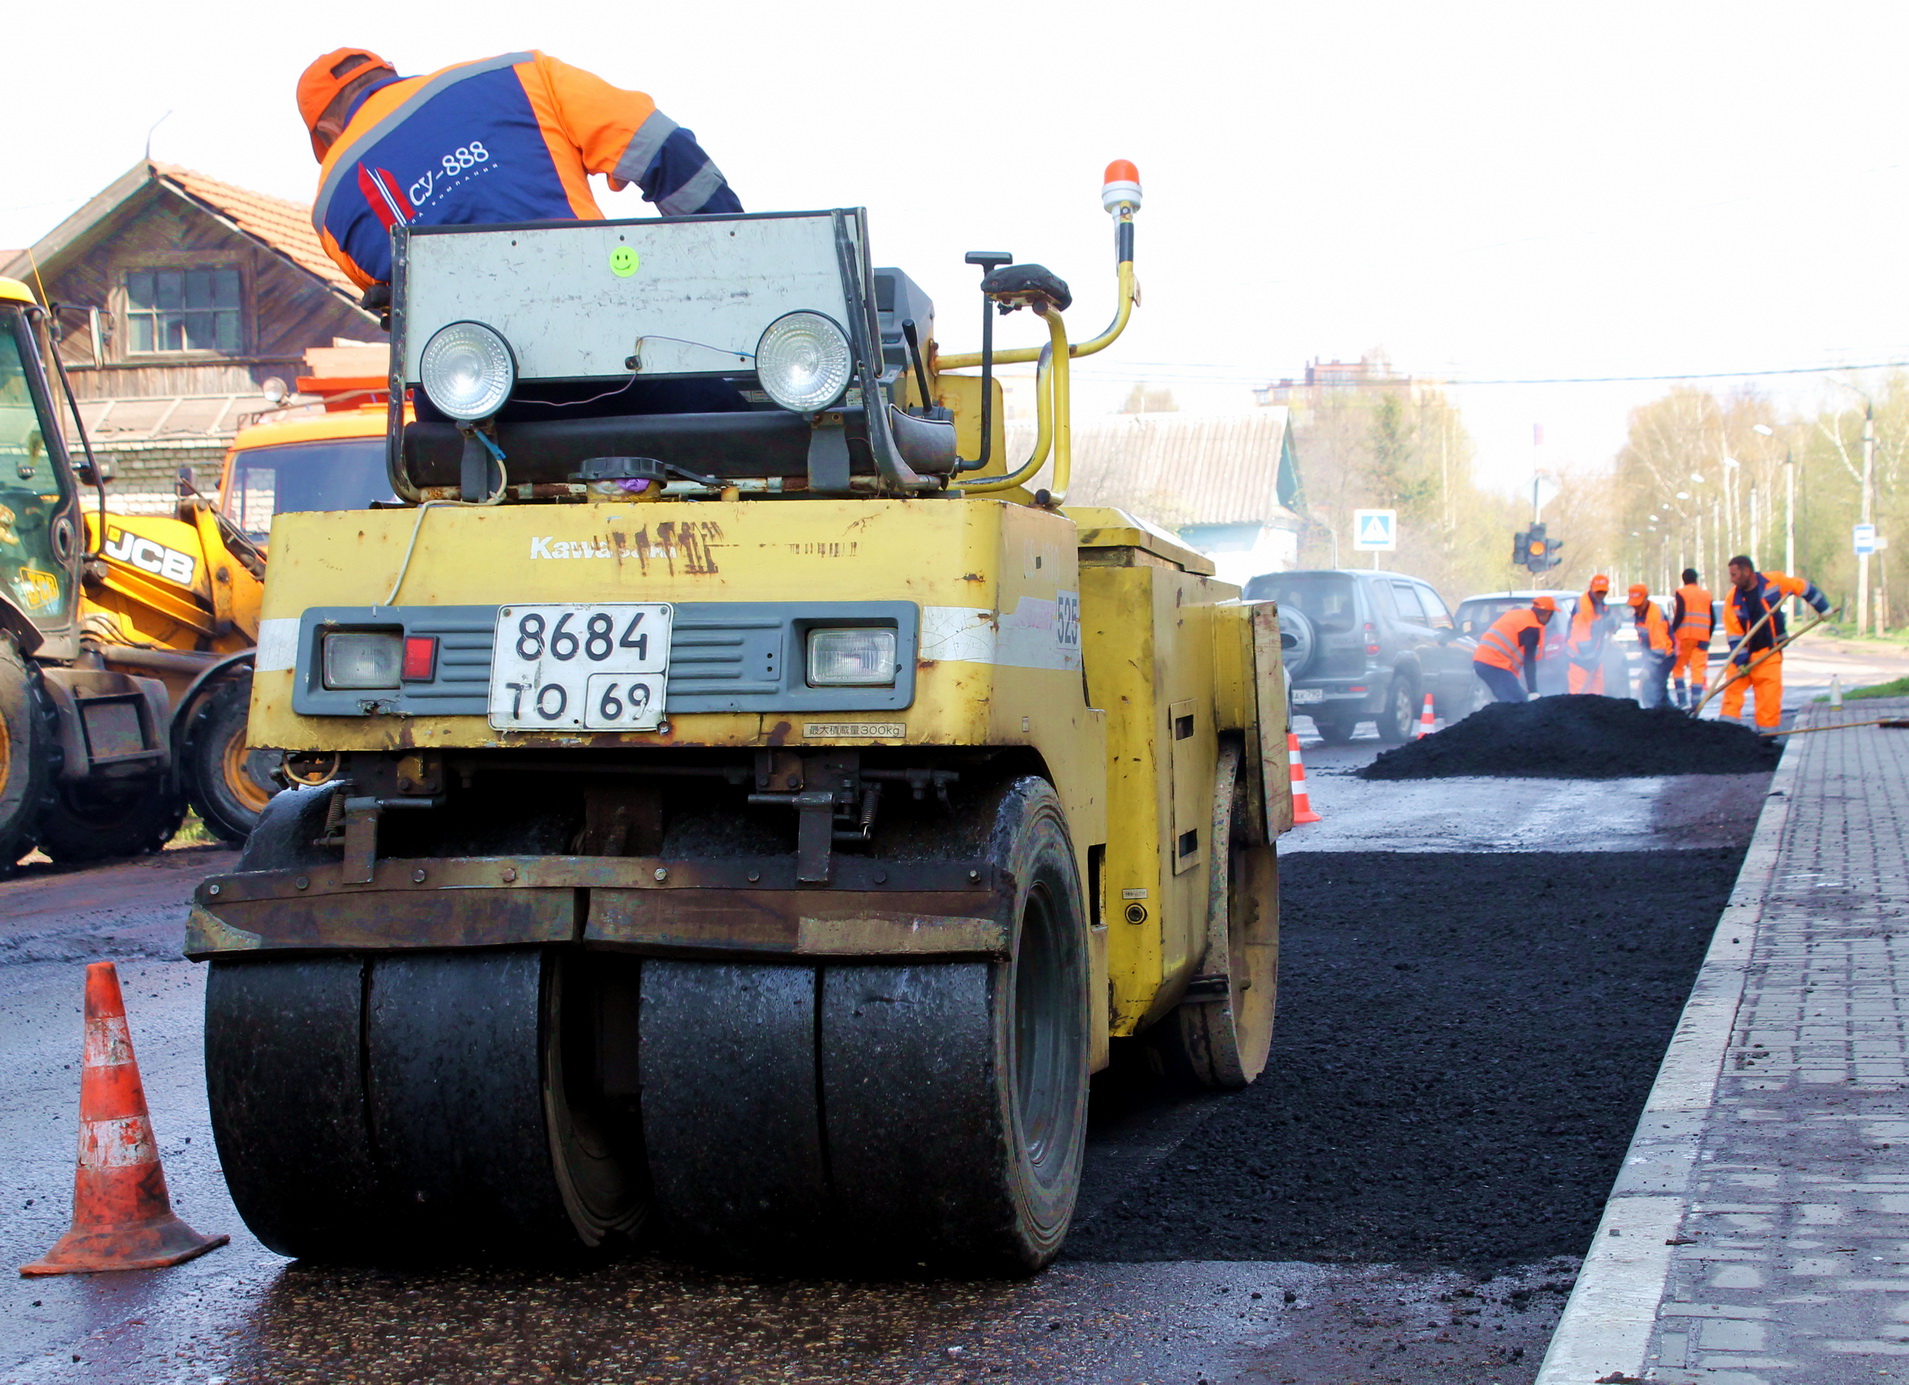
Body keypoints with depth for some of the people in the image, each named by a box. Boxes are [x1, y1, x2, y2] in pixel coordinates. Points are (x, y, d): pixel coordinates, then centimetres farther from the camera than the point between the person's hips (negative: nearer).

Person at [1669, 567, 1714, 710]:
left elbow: (1679, 614, -13)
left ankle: (1682, 701, -4)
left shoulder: (1681, 593, 0)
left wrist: (1672, 631, -7)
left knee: (1677, 667, 7)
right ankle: (1695, 703, -6)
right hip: (1702, 637, 4)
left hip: (1685, 635, -4)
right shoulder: (1706, 594, 15)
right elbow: (1713, 620, 14)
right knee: (1698, 669, 2)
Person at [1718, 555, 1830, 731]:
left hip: (1769, 654, -1)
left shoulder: (1774, 581, -8)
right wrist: (1740, 661, -13)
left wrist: (1824, 610, 10)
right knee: (1733, 688, -4)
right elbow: (1734, 636, -7)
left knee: (1769, 696, -4)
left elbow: (1804, 587, 6)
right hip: (1743, 654, 1)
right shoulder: (1733, 599, -7)